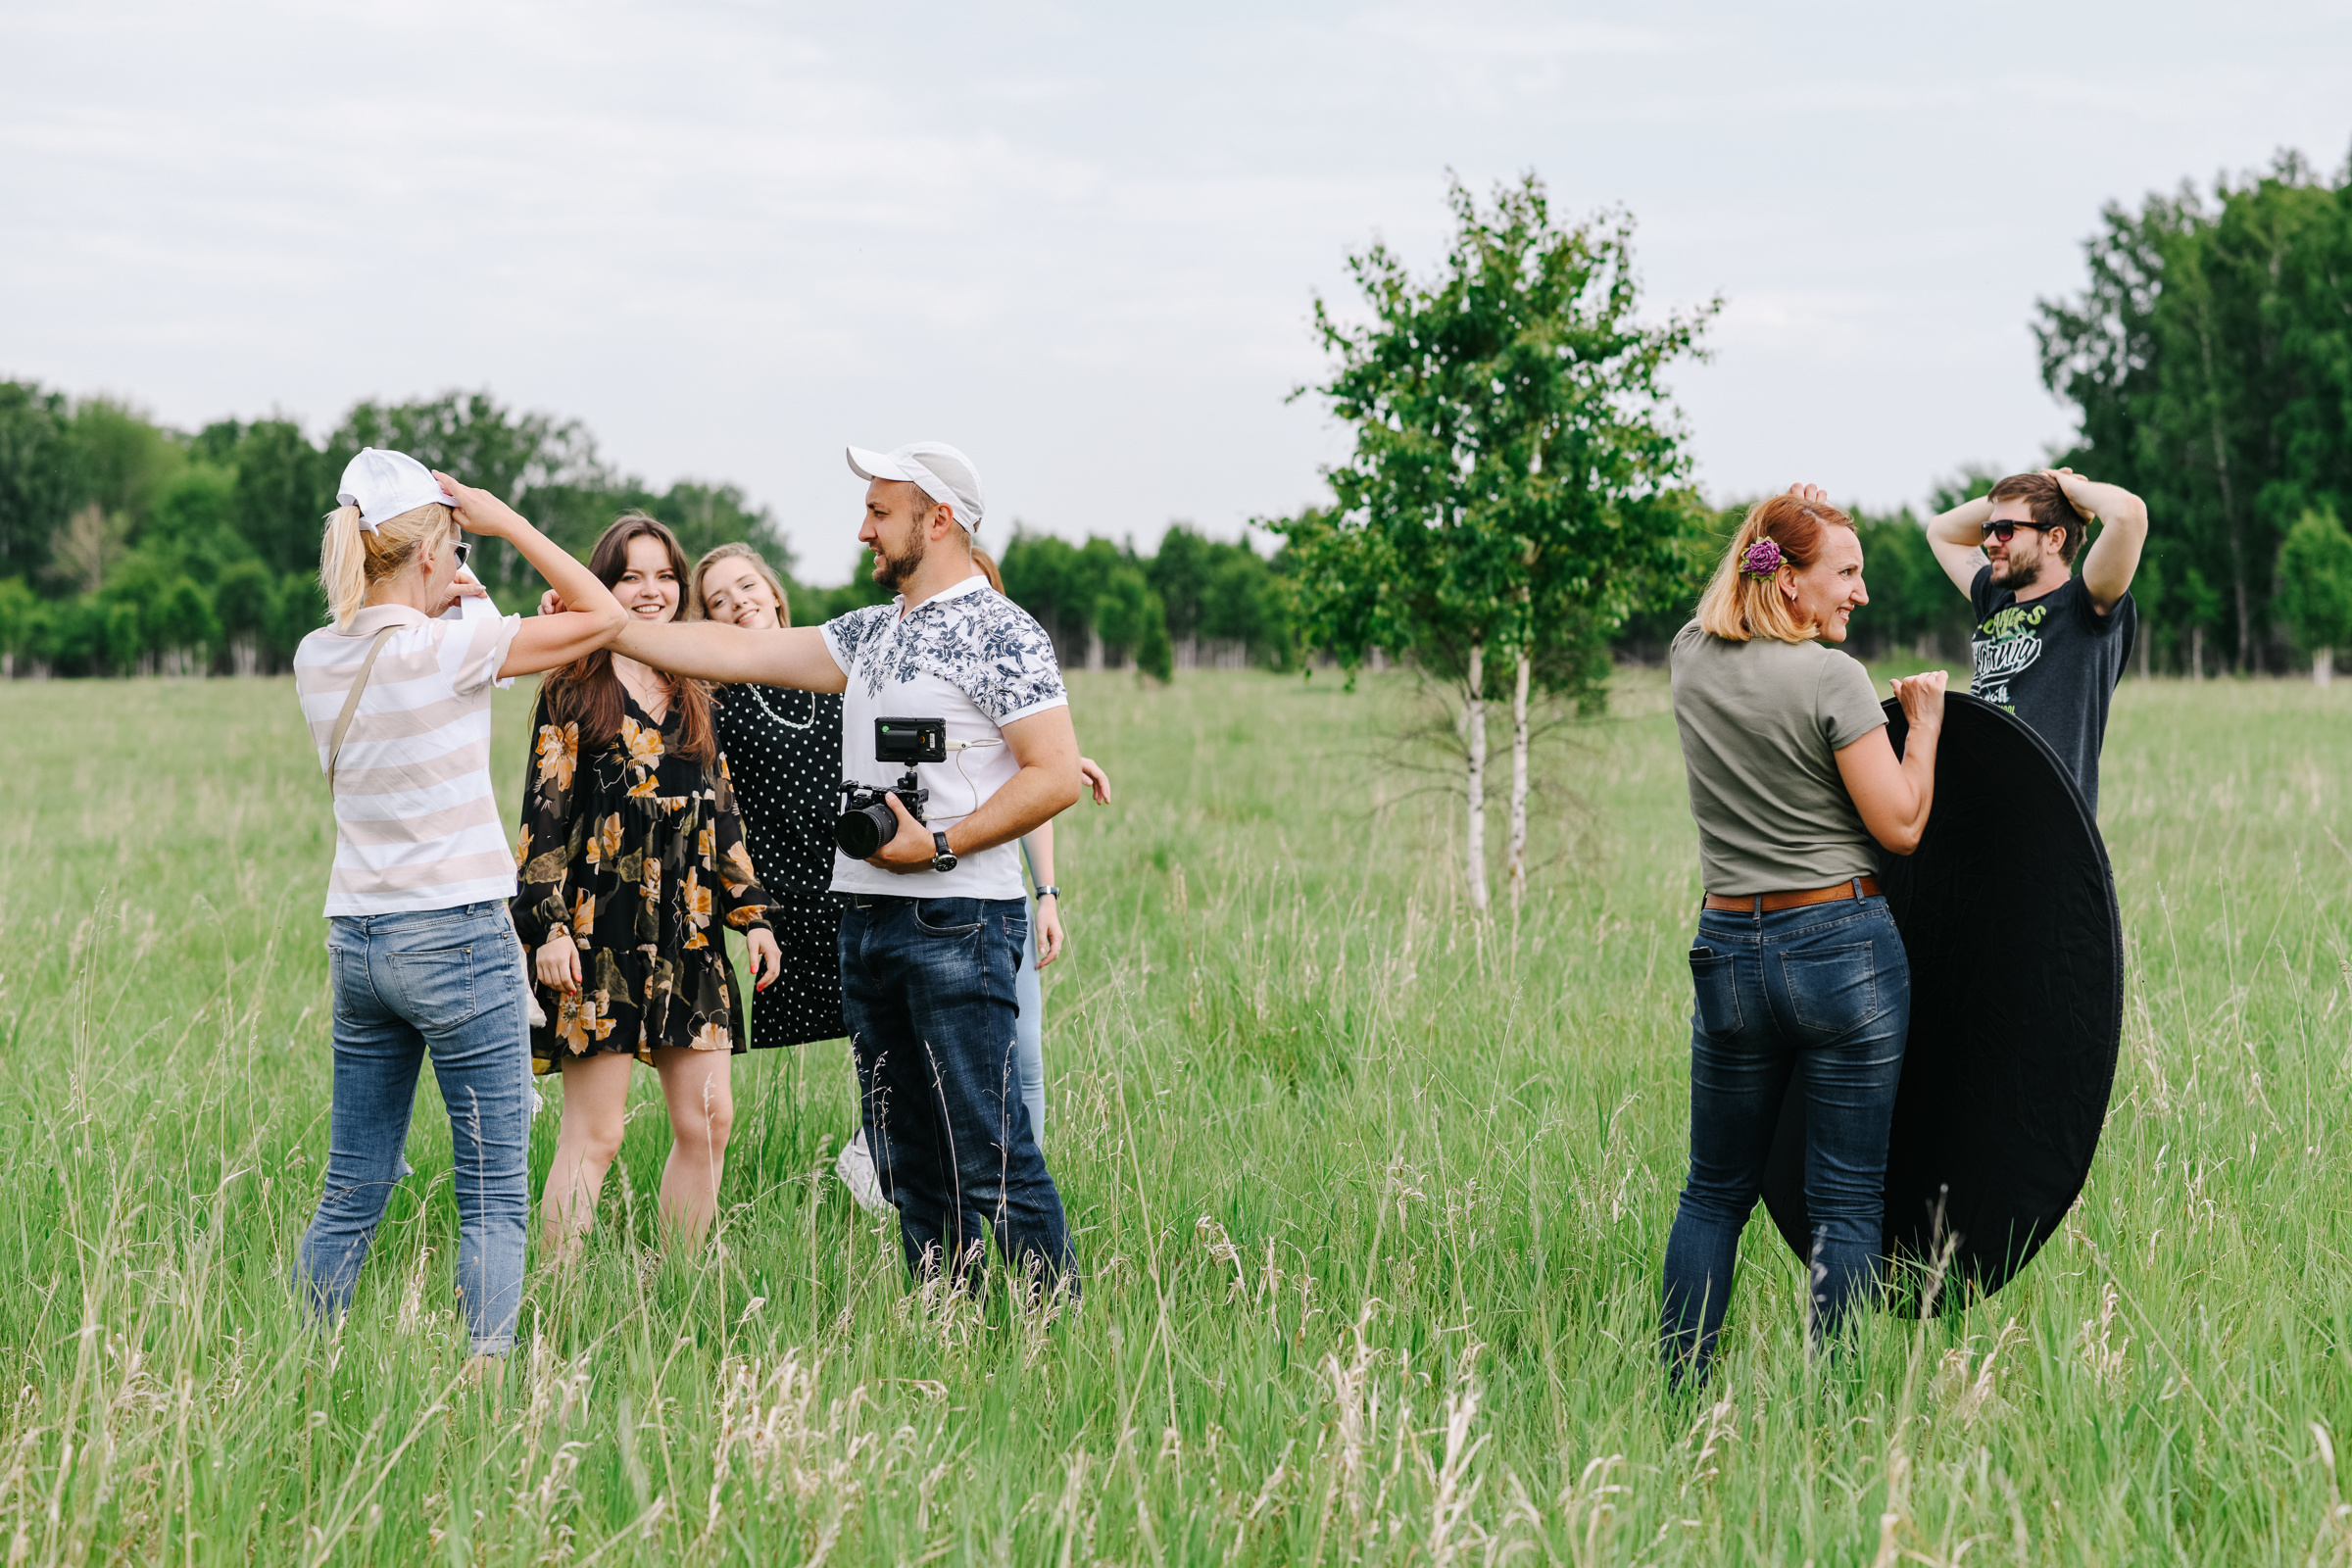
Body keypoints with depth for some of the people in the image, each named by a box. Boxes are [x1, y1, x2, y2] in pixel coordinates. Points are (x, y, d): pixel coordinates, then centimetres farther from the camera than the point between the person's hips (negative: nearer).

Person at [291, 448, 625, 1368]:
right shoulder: (445, 651, -14)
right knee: (493, 1199, -2)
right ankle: (485, 1378, -7)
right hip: (456, 937, -7)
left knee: (350, 1196, 12)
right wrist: (503, 520, -3)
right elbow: (601, 613, -7)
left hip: (356, 938, 7)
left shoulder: (319, 659, 5)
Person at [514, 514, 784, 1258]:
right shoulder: (573, 690, -2)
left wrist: (753, 914, 15)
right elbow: (545, 815, -6)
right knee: (595, 1134, -6)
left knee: (708, 1121, 3)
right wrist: (549, 925, -14)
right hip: (602, 933, -6)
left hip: (688, 933, 6)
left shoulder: (690, 693, 16)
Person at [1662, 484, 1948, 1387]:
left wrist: (1786, 526, 26)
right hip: (1844, 948, -5)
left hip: (1729, 948, 5)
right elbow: (1902, 827, -11)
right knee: (1847, 1203, 1)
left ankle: (1674, 1396, 16)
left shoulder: (1691, 661, 4)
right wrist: (1923, 724, 2)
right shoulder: (1831, 679, -13)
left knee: (1715, 1193, 16)